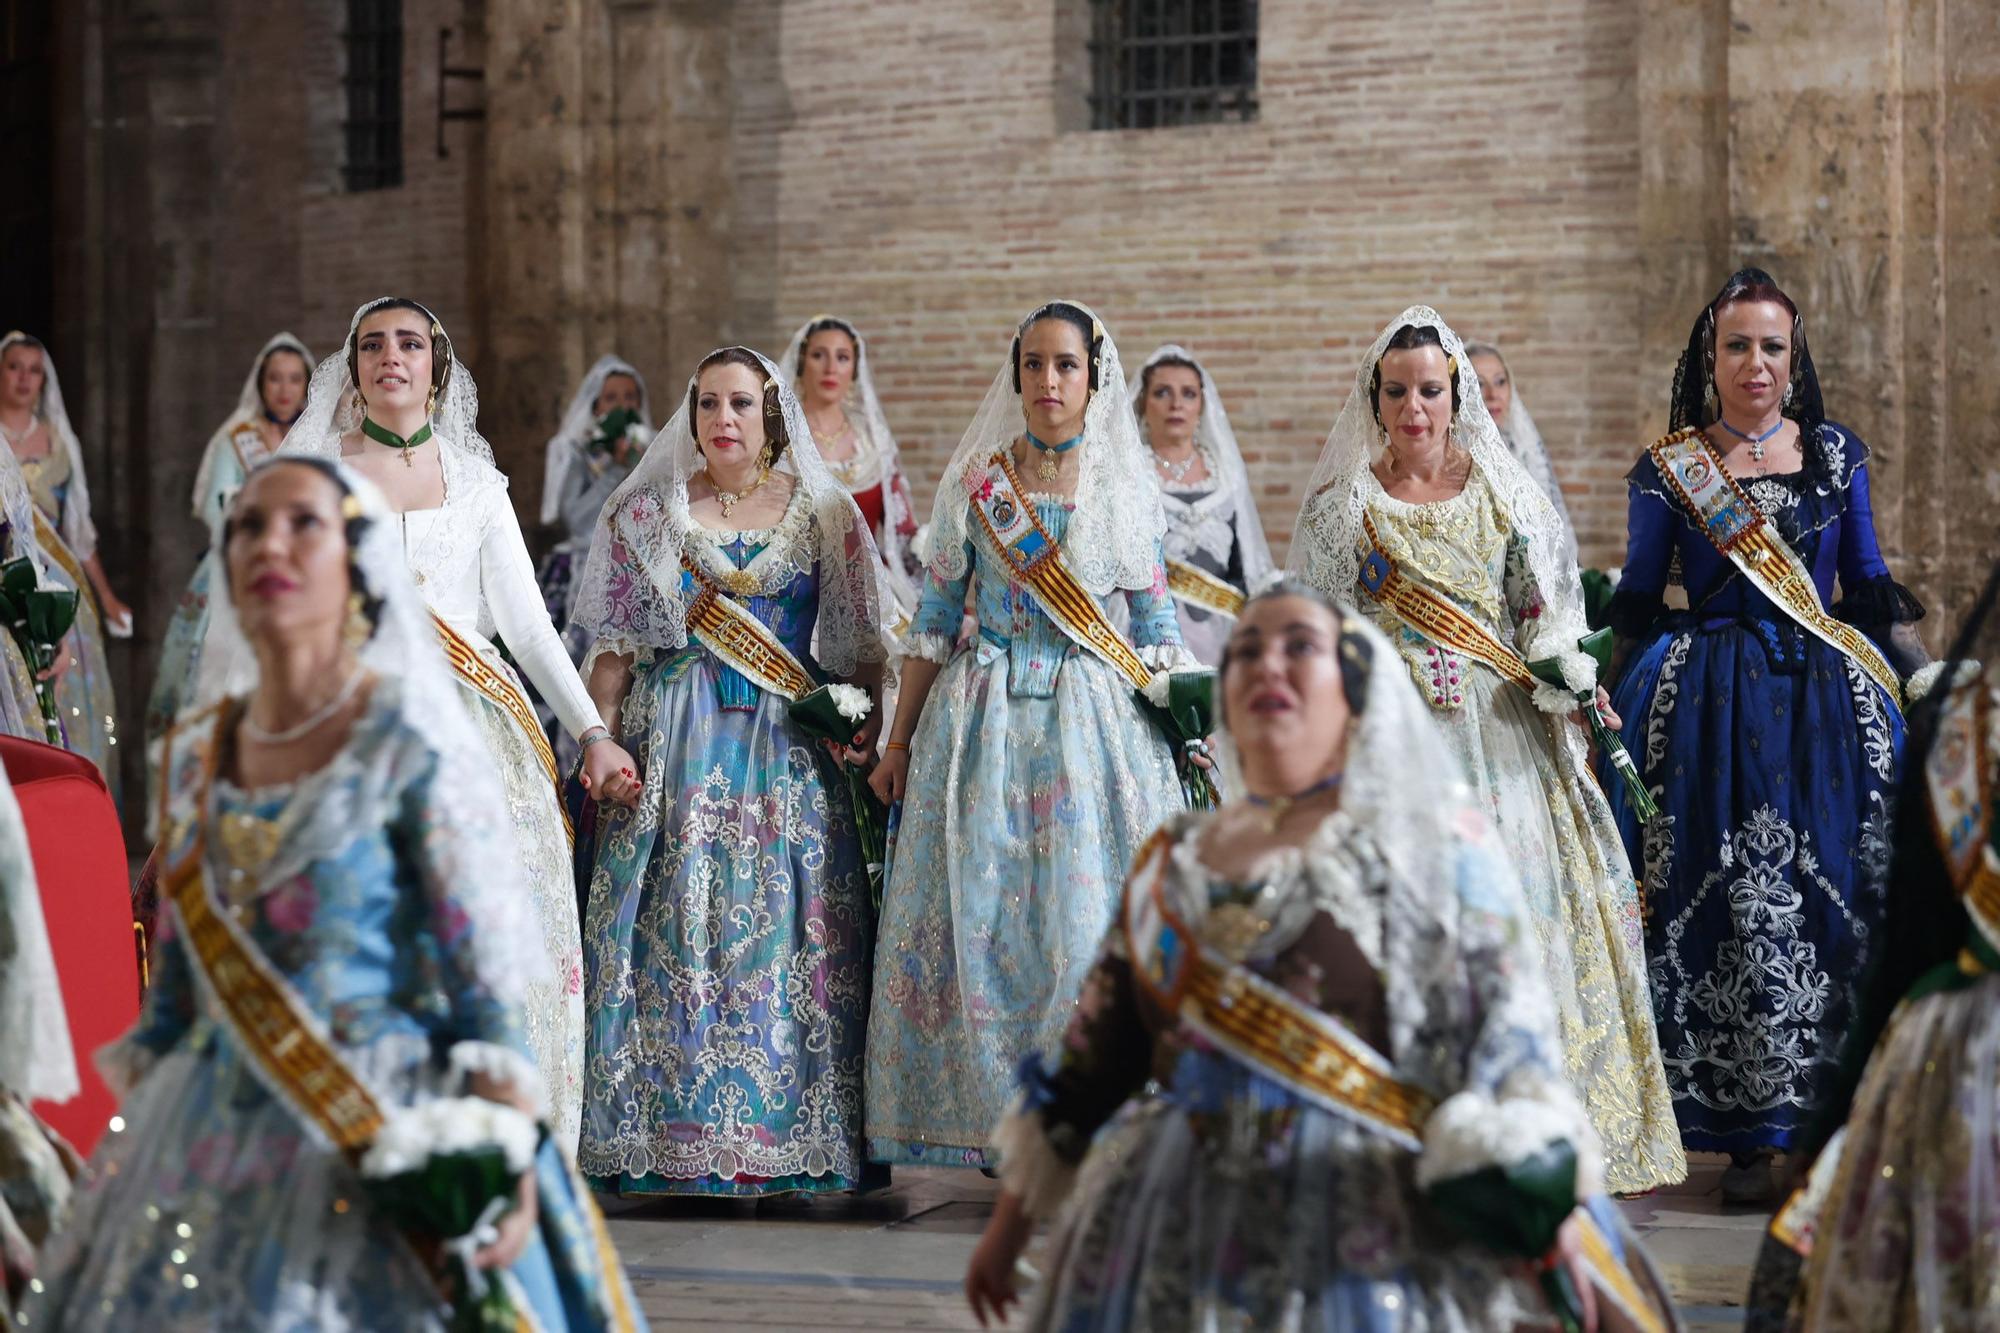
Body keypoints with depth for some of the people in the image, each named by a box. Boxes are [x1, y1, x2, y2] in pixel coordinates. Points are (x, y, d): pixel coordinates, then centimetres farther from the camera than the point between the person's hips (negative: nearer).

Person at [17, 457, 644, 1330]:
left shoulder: (414, 748, -8)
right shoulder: (195, 753, 8)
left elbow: (488, 978, -11)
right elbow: (173, 986, 15)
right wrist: (129, 1140, 15)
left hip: (376, 1146, -5)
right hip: (207, 1145, 5)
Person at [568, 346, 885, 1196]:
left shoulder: (823, 515, 8)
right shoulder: (644, 513, 8)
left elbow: (856, 643, 8)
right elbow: (613, 643, 6)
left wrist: (867, 723, -7)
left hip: (788, 750, 0)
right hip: (675, 745, 0)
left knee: (786, 931, -4)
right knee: (676, 930, -4)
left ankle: (793, 1140, 3)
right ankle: (673, 1142, 1)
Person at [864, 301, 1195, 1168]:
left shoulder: (1130, 497, 5)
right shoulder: (973, 489, 4)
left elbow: (1157, 633, 9)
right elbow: (933, 625, 7)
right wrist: (899, 743, 6)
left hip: (1098, 728, 0)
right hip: (988, 722, 0)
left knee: (1085, 910, -4)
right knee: (981, 912, -2)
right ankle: (993, 1117, 6)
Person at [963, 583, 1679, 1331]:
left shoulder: (1428, 840, 1)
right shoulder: (1171, 864, 15)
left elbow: (1506, 1030, -9)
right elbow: (1091, 1059, 18)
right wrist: (1010, 1223, 18)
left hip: (1365, 1224, -4)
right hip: (1174, 1230, 4)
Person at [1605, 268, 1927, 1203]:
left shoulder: (1835, 454, 10)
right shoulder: (1666, 471, 4)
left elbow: (1872, 592, 13)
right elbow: (1636, 609, 9)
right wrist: (1615, 708, 3)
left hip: (1828, 704, 2)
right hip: (1711, 710, -2)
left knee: (1836, 905, -1)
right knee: (1732, 906, -5)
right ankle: (1754, 1136, 1)